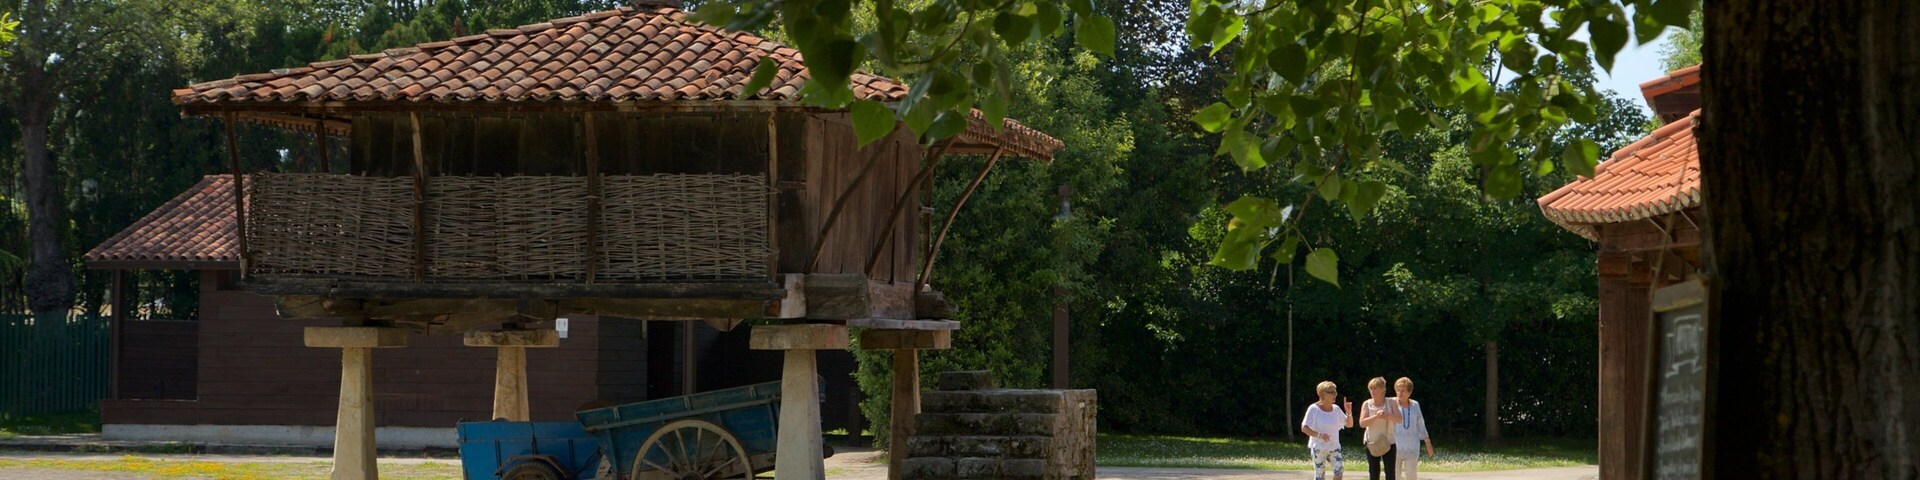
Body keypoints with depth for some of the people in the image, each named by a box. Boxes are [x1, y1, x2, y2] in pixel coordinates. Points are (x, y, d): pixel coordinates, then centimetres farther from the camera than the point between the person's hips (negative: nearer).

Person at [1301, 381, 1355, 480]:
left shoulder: (1336, 409, 6)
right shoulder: (1314, 409, -9)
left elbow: (1349, 424, 12)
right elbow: (1304, 428, -14)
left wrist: (1348, 412, -7)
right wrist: (1319, 435, -28)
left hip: (1334, 447, 4)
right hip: (1318, 448, -4)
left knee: (1339, 470, -16)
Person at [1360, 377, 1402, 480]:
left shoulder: (1390, 403, 1)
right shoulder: (1367, 404, 0)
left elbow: (1399, 419, -8)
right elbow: (1362, 423, -9)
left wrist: (1387, 415, -25)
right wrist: (1376, 416, -23)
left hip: (1388, 443, -1)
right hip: (1372, 443, 1)